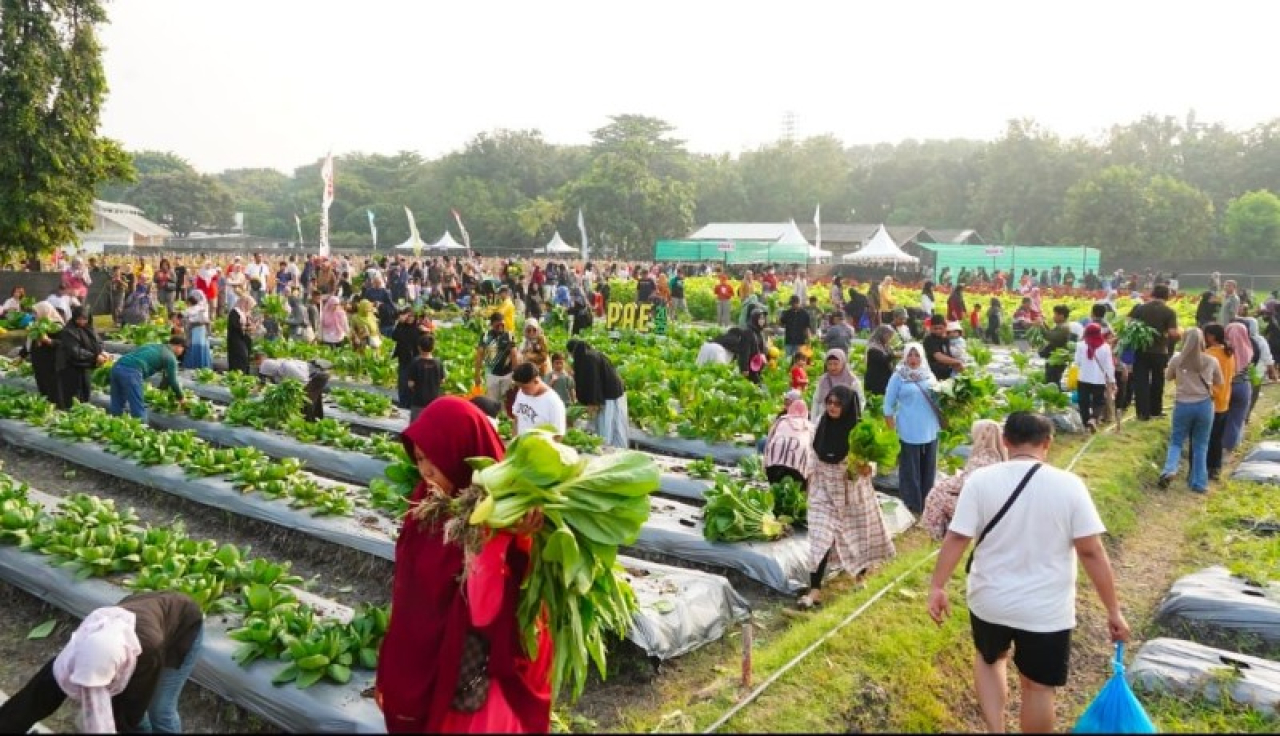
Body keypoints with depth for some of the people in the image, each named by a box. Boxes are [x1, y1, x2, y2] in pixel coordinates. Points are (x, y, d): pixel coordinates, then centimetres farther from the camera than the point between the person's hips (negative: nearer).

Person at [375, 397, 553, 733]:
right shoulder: (428, 505, -2)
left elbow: (492, 610, -28)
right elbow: (405, 598, 6)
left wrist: (508, 541, -42)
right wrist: (389, 673, 11)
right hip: (418, 671, 6)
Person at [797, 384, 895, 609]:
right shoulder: (822, 424, -5)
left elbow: (872, 461, -11)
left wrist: (867, 468, -32)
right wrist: (810, 481, 10)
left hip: (852, 489, -2)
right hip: (824, 488, 2)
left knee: (858, 533, 15)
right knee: (820, 537, -4)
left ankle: (861, 573, 42)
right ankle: (815, 590, -4)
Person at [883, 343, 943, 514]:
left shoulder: (929, 376, 7)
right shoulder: (898, 377, -4)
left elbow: (937, 401, 19)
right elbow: (888, 406, -3)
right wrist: (892, 432, -7)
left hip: (930, 432, 4)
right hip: (908, 434, -4)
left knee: (928, 471, 12)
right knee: (910, 473, 1)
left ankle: (927, 506, 25)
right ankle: (912, 508, 11)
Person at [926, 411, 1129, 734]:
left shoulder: (980, 480, -10)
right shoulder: (1069, 485, -12)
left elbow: (956, 538, -12)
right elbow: (1092, 552, -11)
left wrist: (937, 587, -3)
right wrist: (1113, 610, -4)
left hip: (990, 601, 1)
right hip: (1046, 611, -1)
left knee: (989, 658, 29)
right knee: (1038, 686, 17)